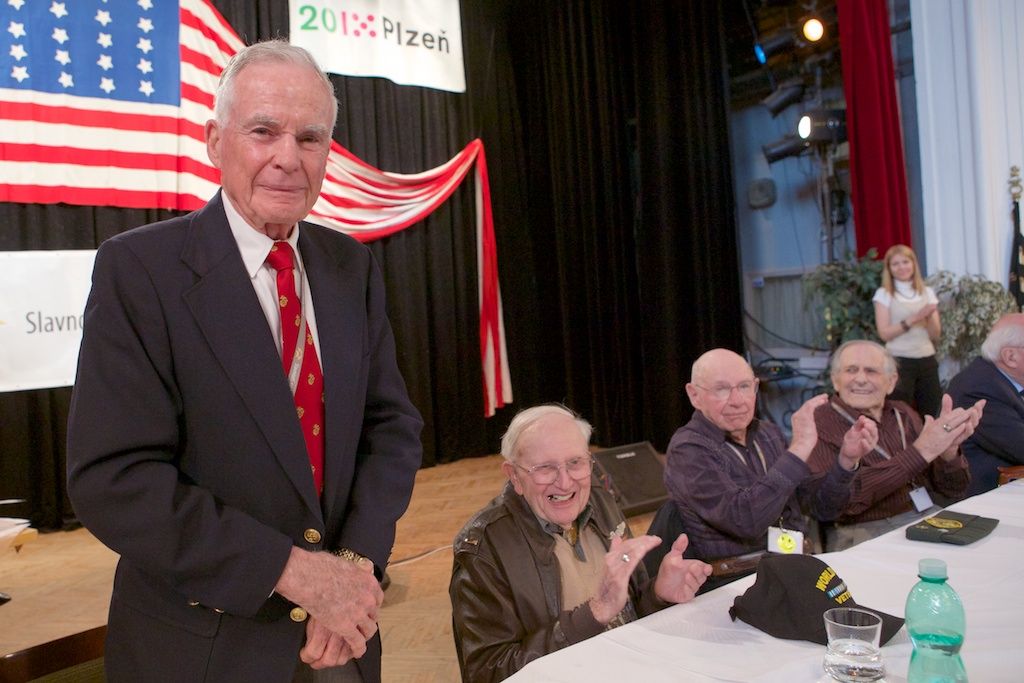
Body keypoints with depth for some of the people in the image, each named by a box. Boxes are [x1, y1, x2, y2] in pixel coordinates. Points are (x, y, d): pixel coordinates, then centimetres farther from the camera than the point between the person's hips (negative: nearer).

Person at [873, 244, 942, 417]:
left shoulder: (927, 292, 9)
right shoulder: (884, 294, 0)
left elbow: (936, 335, 6)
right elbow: (884, 333, -9)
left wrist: (929, 317, -12)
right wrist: (913, 319, -16)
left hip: (927, 360, 4)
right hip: (899, 361, -3)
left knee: (931, 413, 5)